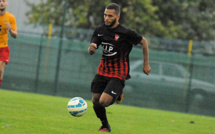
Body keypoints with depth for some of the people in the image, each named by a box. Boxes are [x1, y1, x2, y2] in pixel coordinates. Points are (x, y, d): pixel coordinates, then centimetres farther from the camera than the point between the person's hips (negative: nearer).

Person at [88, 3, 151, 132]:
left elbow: (144, 42, -2)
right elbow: (91, 52, 4)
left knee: (103, 101, -18)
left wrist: (146, 64, 3)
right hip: (103, 71, 5)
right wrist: (91, 48, -22)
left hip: (118, 74, -5)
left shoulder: (126, 32, -16)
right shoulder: (100, 30, -1)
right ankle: (105, 126, 32)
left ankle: (118, 95, 18)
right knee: (95, 100, 5)